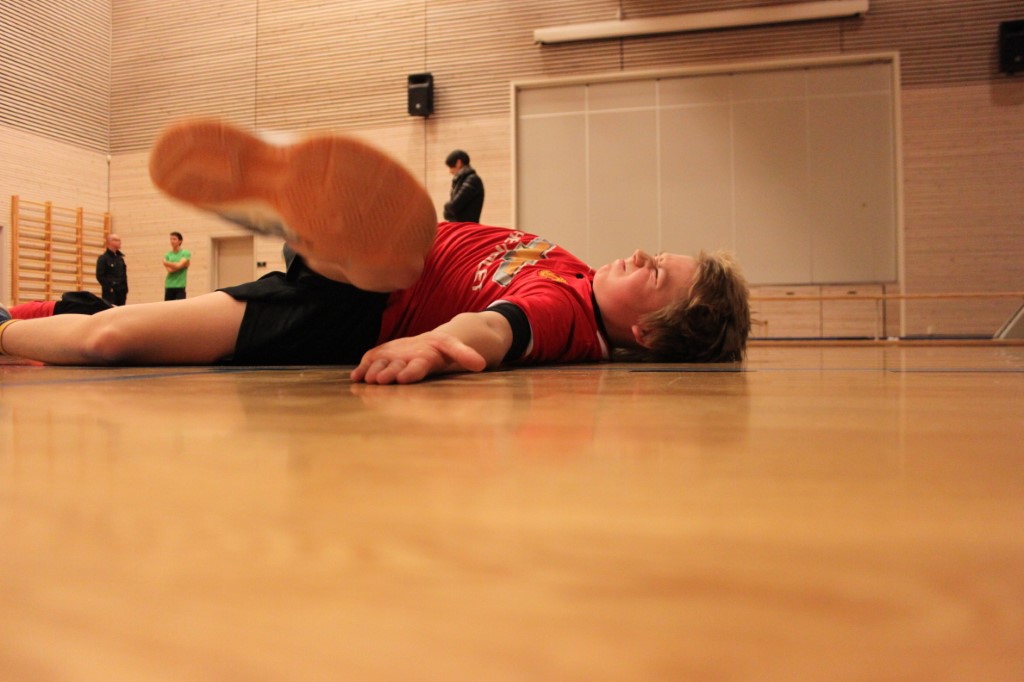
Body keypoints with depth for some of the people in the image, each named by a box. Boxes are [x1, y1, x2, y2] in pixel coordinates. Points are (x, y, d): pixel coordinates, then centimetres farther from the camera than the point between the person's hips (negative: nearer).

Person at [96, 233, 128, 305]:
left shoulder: (120, 258, 16)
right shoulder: (103, 258, -3)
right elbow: (100, 276, -8)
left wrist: (125, 290, 9)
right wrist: (109, 288, -14)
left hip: (121, 292, 6)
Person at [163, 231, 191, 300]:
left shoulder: (186, 253, 0)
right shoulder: (167, 255, 10)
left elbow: (179, 265, -12)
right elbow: (169, 269, -3)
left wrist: (166, 263, -3)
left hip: (180, 286, -4)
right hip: (169, 286, 4)